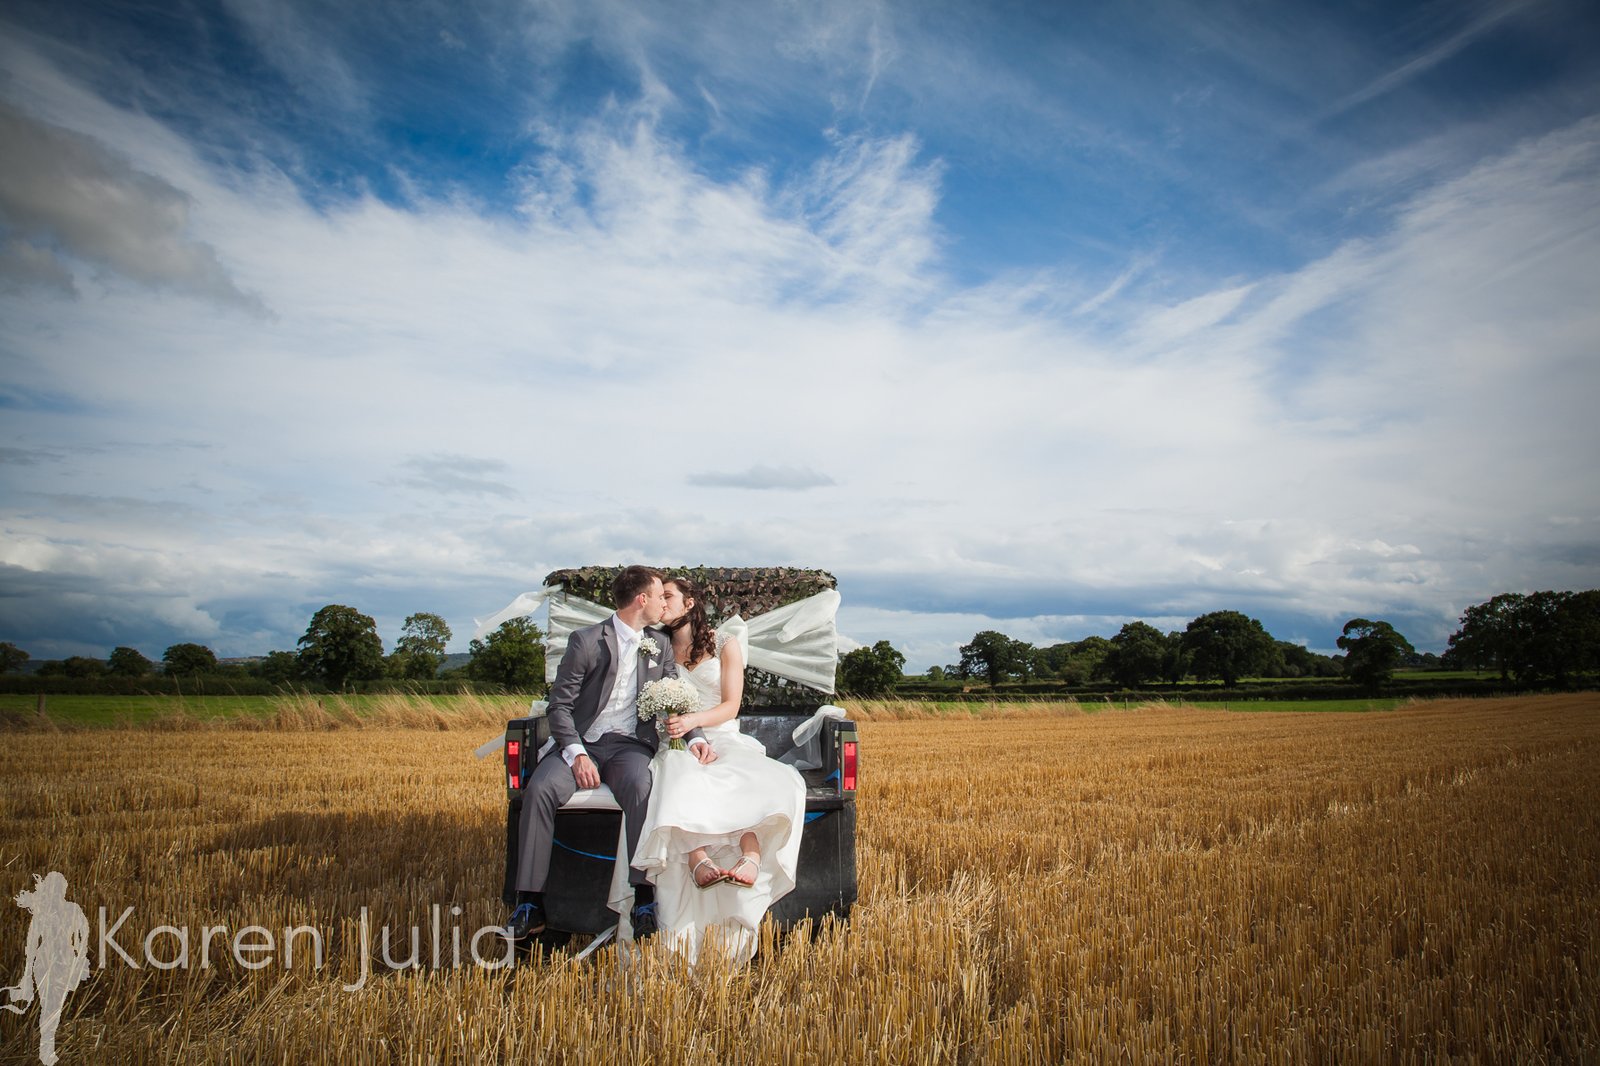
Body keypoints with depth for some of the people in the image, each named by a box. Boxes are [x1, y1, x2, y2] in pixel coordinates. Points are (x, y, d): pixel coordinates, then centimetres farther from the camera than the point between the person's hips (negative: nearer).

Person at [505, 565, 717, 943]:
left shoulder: (661, 645, 14)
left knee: (641, 787, -33)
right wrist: (576, 754, -19)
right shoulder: (586, 640, 0)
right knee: (539, 788, -29)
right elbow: (560, 704, -4)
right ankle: (530, 904, -21)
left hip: (629, 744, 1)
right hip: (582, 742, -1)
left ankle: (644, 898, -29)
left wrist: (694, 737, -7)